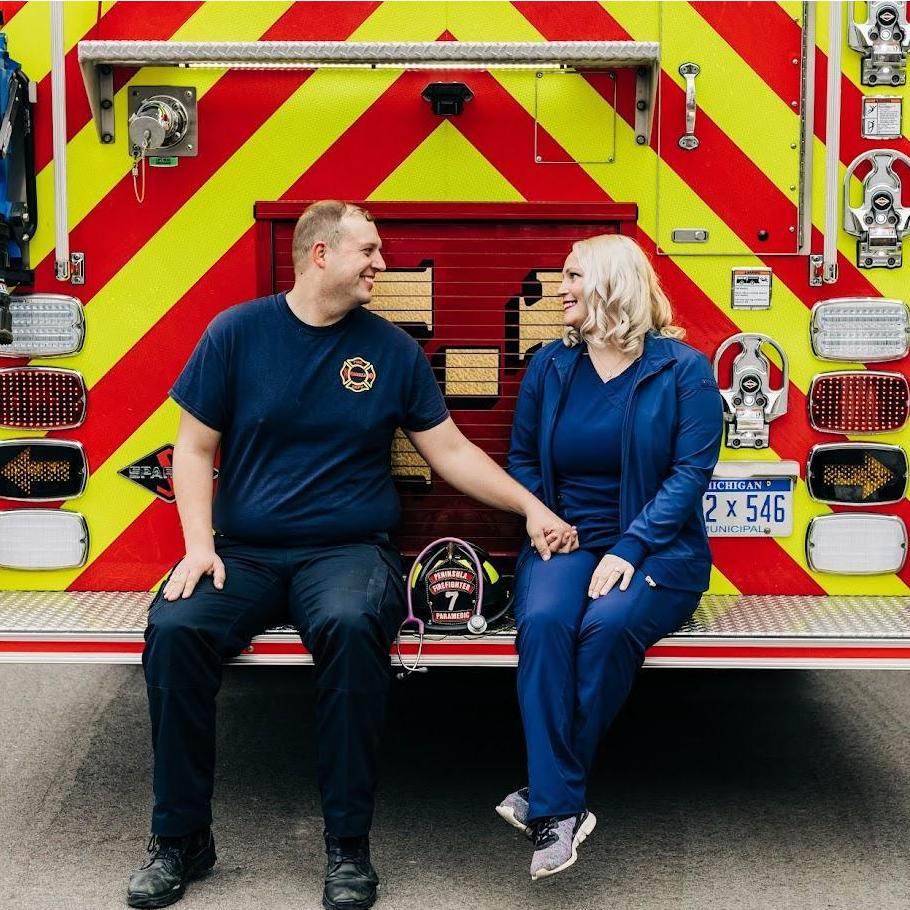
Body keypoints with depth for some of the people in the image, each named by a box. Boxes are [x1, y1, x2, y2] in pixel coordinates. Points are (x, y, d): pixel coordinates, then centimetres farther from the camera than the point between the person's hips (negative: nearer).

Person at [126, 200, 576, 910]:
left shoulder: (391, 347, 6)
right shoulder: (237, 332, 3)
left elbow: (451, 451, 10)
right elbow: (195, 448, 4)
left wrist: (532, 508, 1)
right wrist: (199, 546, -9)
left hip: (348, 551, -1)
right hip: (244, 551, 1)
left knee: (352, 625, -35)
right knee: (174, 627, -28)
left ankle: (349, 845, -21)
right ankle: (181, 838, -10)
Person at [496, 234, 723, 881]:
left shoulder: (683, 369, -1)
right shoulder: (549, 366, 11)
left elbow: (691, 471, -8)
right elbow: (522, 461, 16)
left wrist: (629, 550, -18)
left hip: (657, 550, -2)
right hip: (565, 541, 3)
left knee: (608, 625, -35)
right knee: (542, 621, -31)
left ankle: (548, 796, -22)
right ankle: (559, 810, -33)